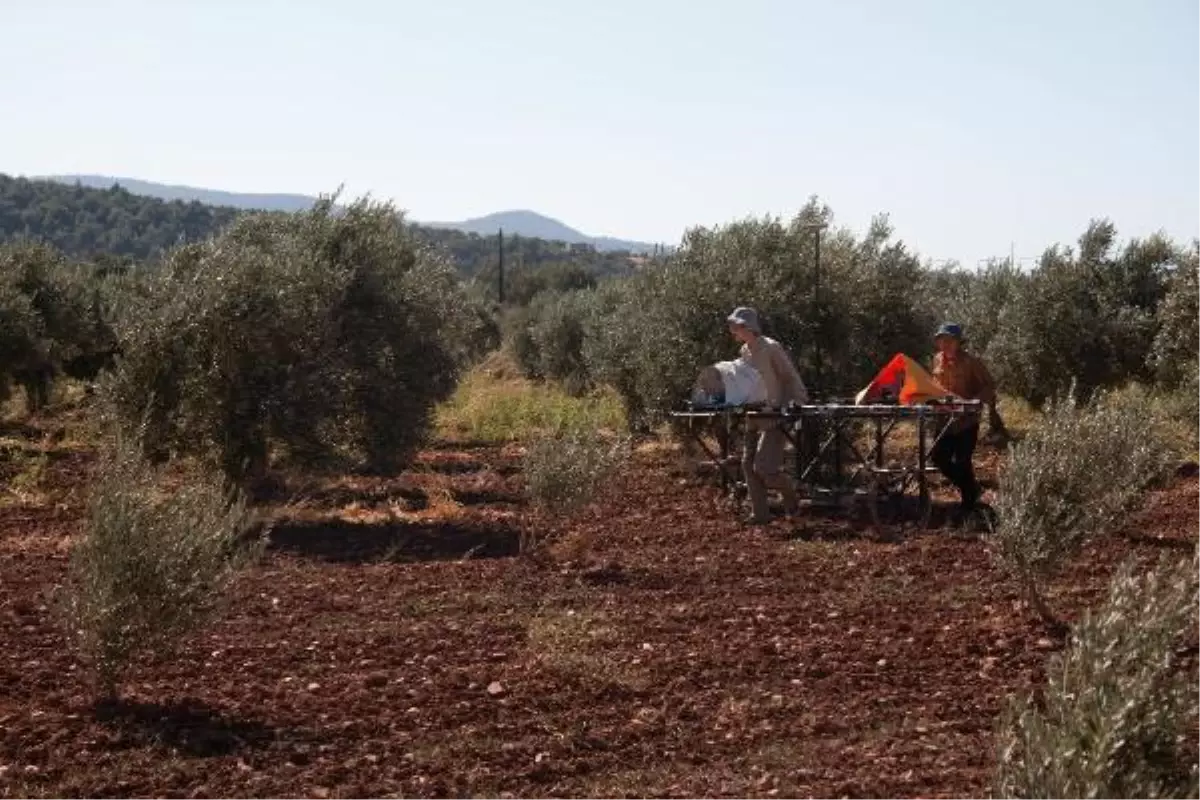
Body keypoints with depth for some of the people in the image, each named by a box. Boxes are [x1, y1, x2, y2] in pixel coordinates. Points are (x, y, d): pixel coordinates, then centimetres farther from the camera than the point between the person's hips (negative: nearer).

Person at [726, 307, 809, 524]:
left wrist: (796, 403, -19)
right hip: (755, 417, 8)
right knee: (748, 465, 4)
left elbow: (792, 378, -12)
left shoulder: (771, 348, -14)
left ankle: (790, 496, 13)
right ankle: (760, 514, 11)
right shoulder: (744, 352, 10)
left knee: (764, 467, -14)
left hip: (775, 417, -8)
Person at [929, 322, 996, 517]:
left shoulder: (971, 361, -12)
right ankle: (972, 488, 27)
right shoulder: (938, 360, 6)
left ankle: (969, 502, 16)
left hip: (966, 420, -6)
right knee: (939, 457, 7)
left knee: (962, 462, -2)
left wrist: (975, 402, -23)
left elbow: (989, 385, -11)